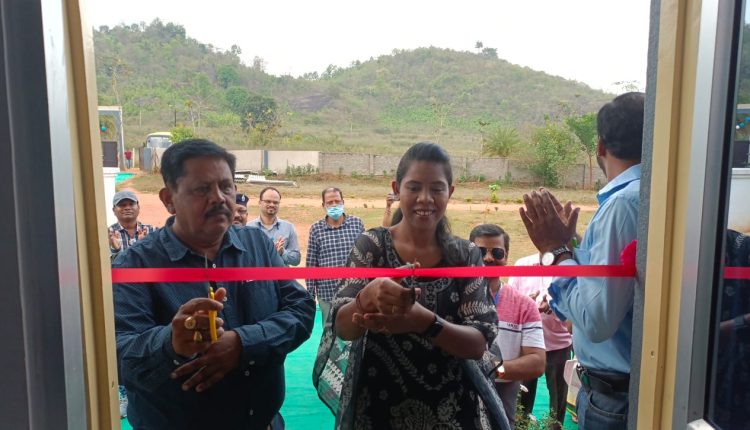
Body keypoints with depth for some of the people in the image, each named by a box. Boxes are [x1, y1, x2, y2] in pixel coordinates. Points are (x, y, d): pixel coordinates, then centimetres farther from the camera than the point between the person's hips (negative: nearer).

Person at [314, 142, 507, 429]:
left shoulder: (466, 255, -5)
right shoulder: (372, 245, -9)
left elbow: (479, 343, -11)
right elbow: (342, 328, -15)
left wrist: (424, 321, -30)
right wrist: (368, 297, -36)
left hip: (450, 407, 1)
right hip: (378, 404, -1)